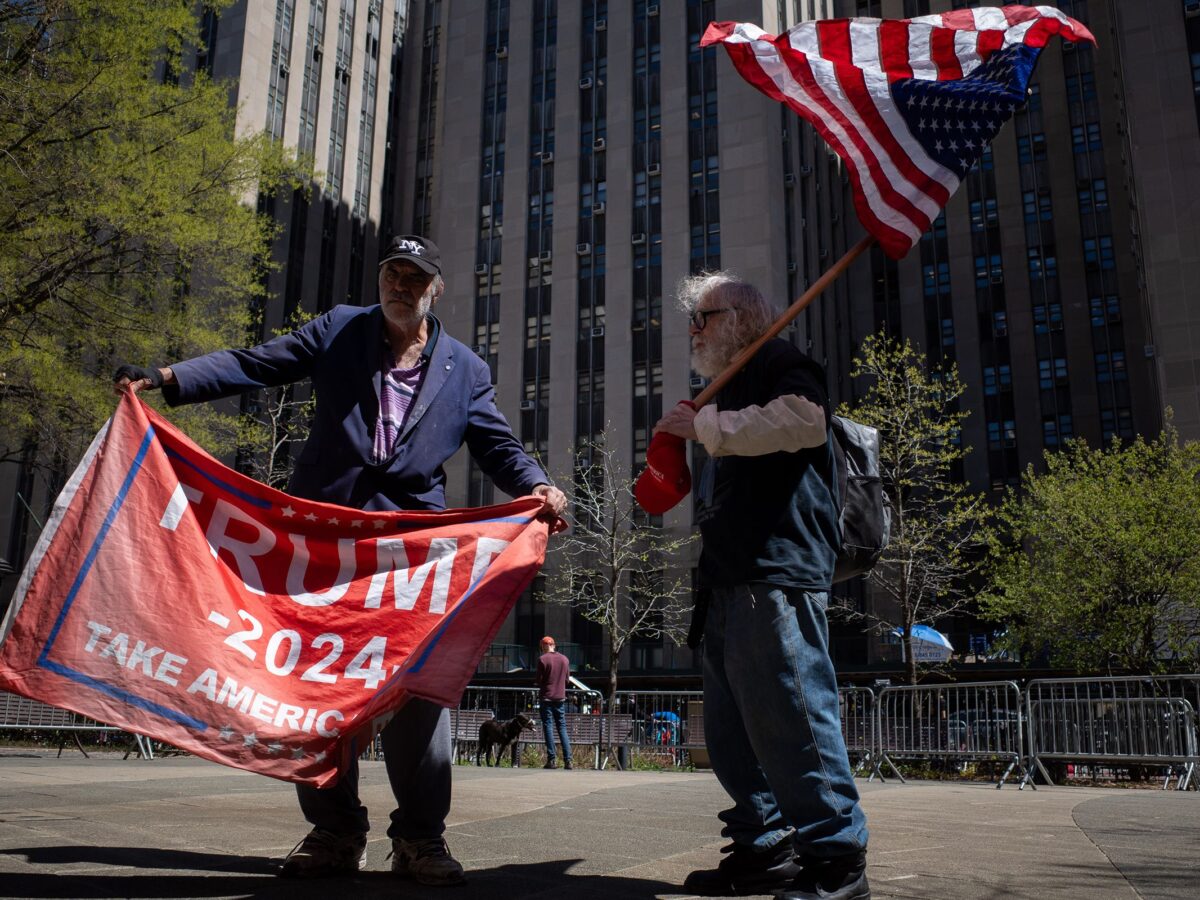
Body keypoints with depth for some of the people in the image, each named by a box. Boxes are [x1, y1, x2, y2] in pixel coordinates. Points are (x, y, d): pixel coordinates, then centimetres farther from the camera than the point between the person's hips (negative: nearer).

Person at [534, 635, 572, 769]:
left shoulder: (542, 659, -8)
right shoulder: (565, 659, 8)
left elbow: (538, 680, -8)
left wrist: (535, 681, 13)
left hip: (546, 697, -4)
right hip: (560, 698, 4)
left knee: (548, 727, -1)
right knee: (562, 728, 8)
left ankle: (551, 760, -6)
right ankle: (567, 760, 2)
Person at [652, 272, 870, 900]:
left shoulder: (780, 364, 5)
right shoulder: (731, 390, 32)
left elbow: (803, 420, -19)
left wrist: (704, 426, -12)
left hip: (778, 575, -10)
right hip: (729, 581, 10)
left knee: (789, 715, -13)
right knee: (730, 730, 8)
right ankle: (764, 849, 16)